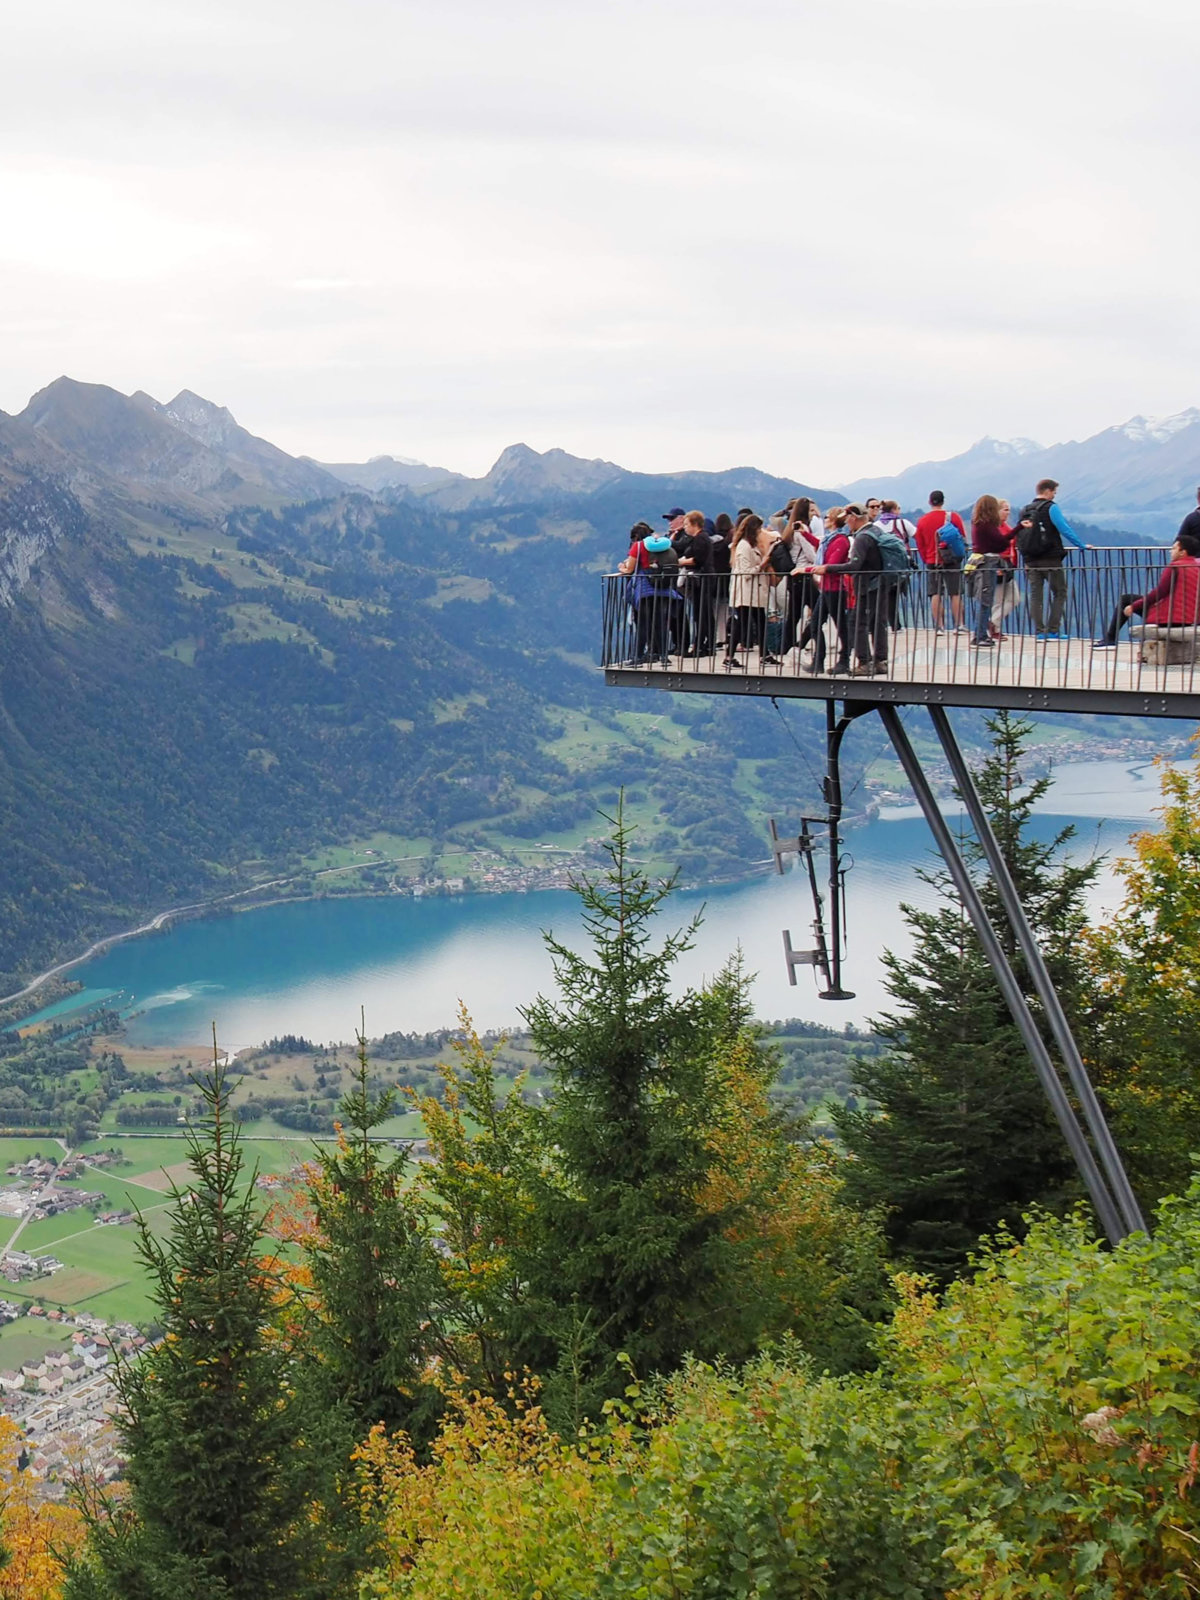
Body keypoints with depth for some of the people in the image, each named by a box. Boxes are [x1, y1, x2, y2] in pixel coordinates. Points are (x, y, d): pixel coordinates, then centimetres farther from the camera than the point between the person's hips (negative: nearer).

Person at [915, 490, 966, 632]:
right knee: (955, 593, 2)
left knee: (935, 594, 3)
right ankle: (958, 624, 0)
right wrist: (961, 553, 18)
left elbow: (919, 545, 6)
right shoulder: (953, 517, -4)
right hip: (951, 561, -2)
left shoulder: (922, 521, 1)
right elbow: (963, 538, 2)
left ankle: (938, 626, 1)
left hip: (931, 561, 2)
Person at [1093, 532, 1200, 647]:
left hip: (1168, 618, -8)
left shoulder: (1174, 566, -12)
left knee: (1125, 599, 9)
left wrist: (1134, 606, -8)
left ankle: (1110, 639, 12)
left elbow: (1159, 593, -16)